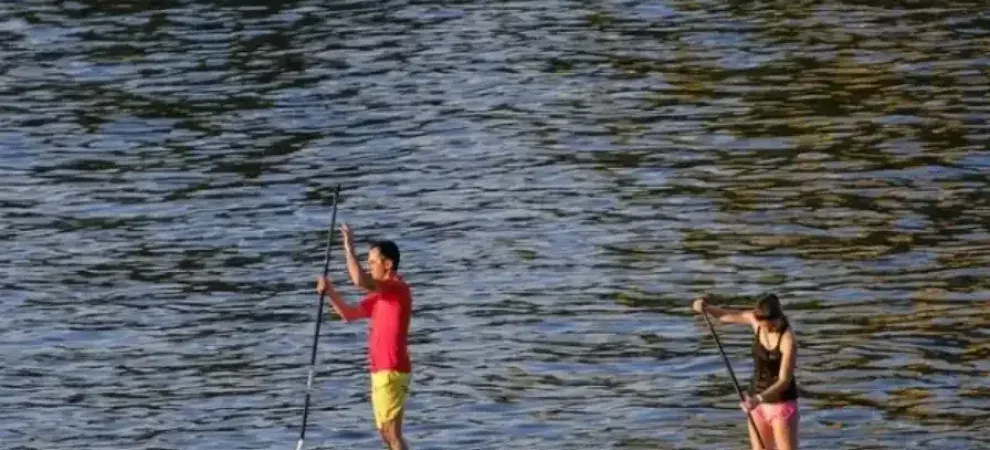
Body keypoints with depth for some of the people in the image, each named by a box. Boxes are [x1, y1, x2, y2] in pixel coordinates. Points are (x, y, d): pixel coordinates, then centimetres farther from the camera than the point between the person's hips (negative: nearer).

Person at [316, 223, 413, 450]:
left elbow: (360, 280, -29)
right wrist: (330, 291, 4)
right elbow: (348, 313, 19)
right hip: (380, 371, 10)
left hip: (392, 372, -10)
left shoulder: (398, 289, -14)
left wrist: (349, 247, -19)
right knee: (385, 431, 13)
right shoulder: (380, 294, 16)